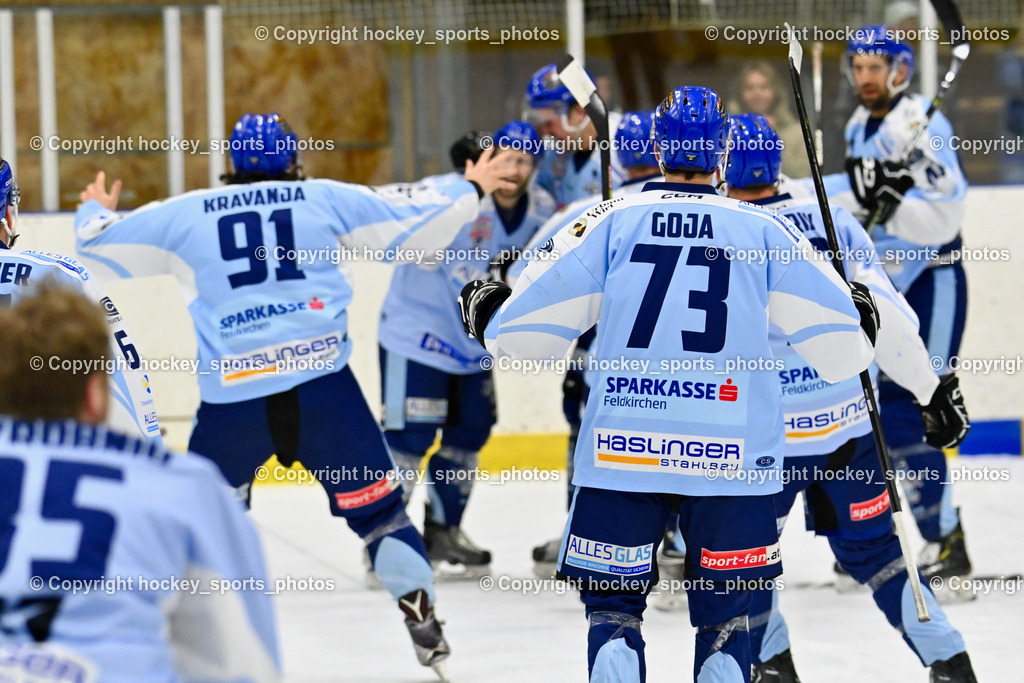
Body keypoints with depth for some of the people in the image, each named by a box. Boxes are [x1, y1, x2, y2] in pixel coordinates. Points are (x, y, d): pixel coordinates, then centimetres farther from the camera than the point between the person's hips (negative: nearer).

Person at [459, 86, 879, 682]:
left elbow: (527, 328, 5)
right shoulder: (765, 231, 4)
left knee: (614, 605, 11)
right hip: (733, 456, 0)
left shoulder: (614, 222, 4)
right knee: (725, 612, 14)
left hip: (621, 453, 0)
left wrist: (487, 314, 27)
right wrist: (860, 332, 30)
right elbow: (839, 343, 6)